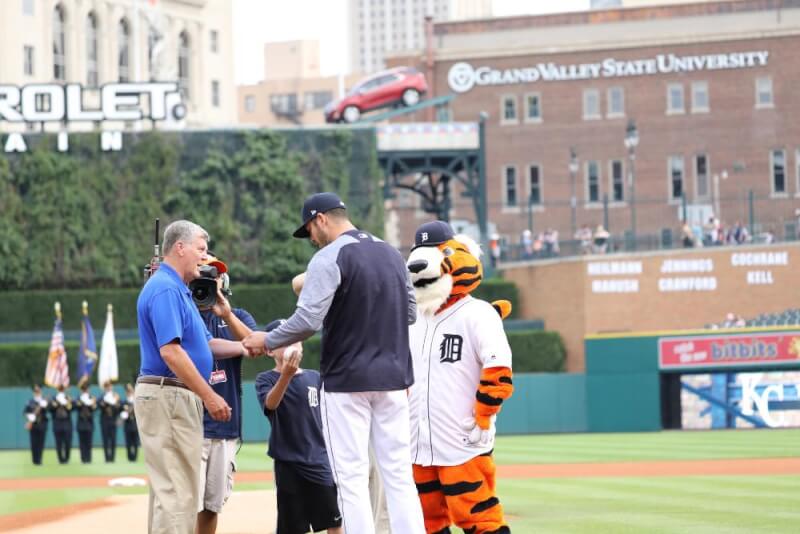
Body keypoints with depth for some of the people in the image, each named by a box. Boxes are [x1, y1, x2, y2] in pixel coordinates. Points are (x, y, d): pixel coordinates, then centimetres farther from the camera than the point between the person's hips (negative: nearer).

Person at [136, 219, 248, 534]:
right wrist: (209, 396, -22)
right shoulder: (165, 289, -14)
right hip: (168, 397, -11)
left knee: (169, 488, 13)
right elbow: (170, 351, -22)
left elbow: (203, 344, 24)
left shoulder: (179, 290, 19)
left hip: (180, 398, 11)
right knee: (176, 491, -12)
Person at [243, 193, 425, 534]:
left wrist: (267, 341, -3)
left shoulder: (330, 258, -11)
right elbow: (409, 313, 19)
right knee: (399, 473, 7)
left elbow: (307, 321, -17)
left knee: (351, 476, -3)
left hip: (347, 380, -6)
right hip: (392, 378, 6)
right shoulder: (392, 254, 11)